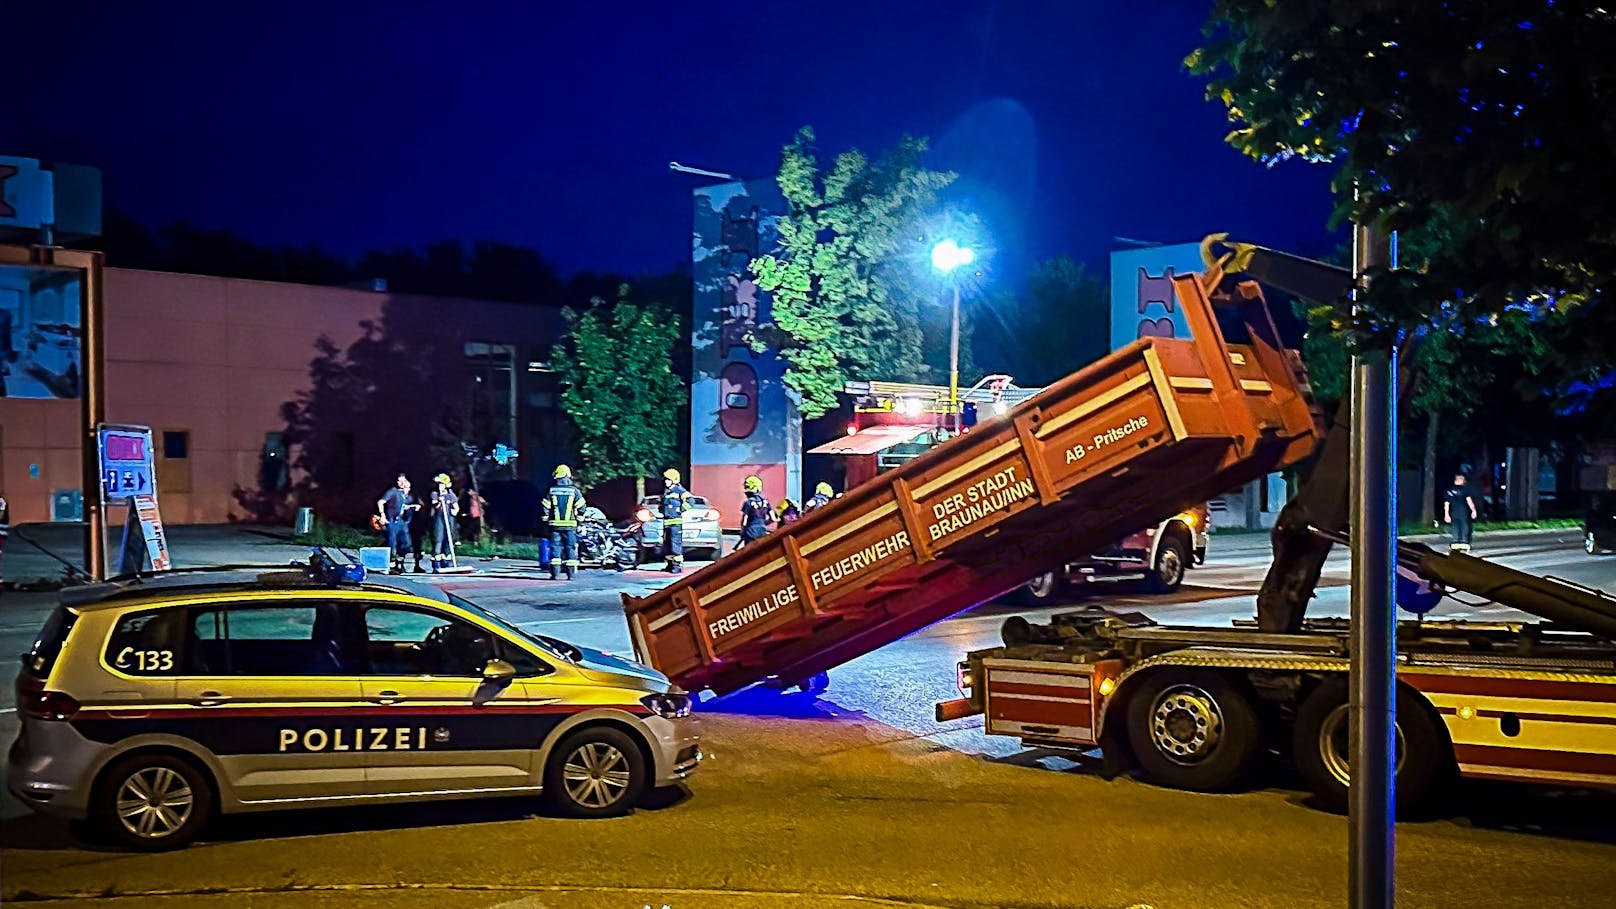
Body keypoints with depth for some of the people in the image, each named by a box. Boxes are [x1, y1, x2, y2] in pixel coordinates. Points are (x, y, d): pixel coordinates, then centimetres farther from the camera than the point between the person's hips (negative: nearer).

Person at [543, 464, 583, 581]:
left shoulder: (551, 490, 0)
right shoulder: (574, 490, -2)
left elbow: (545, 506, -2)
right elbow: (581, 506, -4)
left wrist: (546, 518, 13)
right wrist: (579, 518, 10)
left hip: (555, 524, 1)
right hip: (570, 525, -1)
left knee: (555, 548, 5)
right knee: (570, 548, 4)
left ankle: (555, 573, 3)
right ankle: (571, 574, 3)